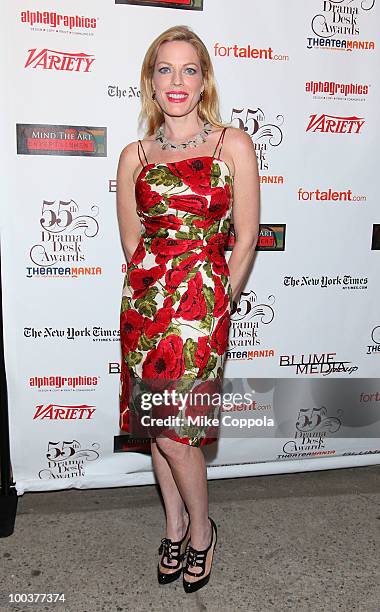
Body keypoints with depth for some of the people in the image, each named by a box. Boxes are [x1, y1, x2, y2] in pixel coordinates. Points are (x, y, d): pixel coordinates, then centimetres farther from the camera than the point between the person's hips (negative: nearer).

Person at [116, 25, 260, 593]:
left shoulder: (233, 145, 0)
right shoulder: (135, 156, 9)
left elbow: (245, 240, -2)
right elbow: (132, 240, 13)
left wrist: (216, 306, -2)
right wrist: (156, 290, 4)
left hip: (202, 299, -4)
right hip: (144, 298, 4)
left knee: (174, 428, -2)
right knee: (157, 423, 12)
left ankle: (200, 529, 27)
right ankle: (176, 528, 35)